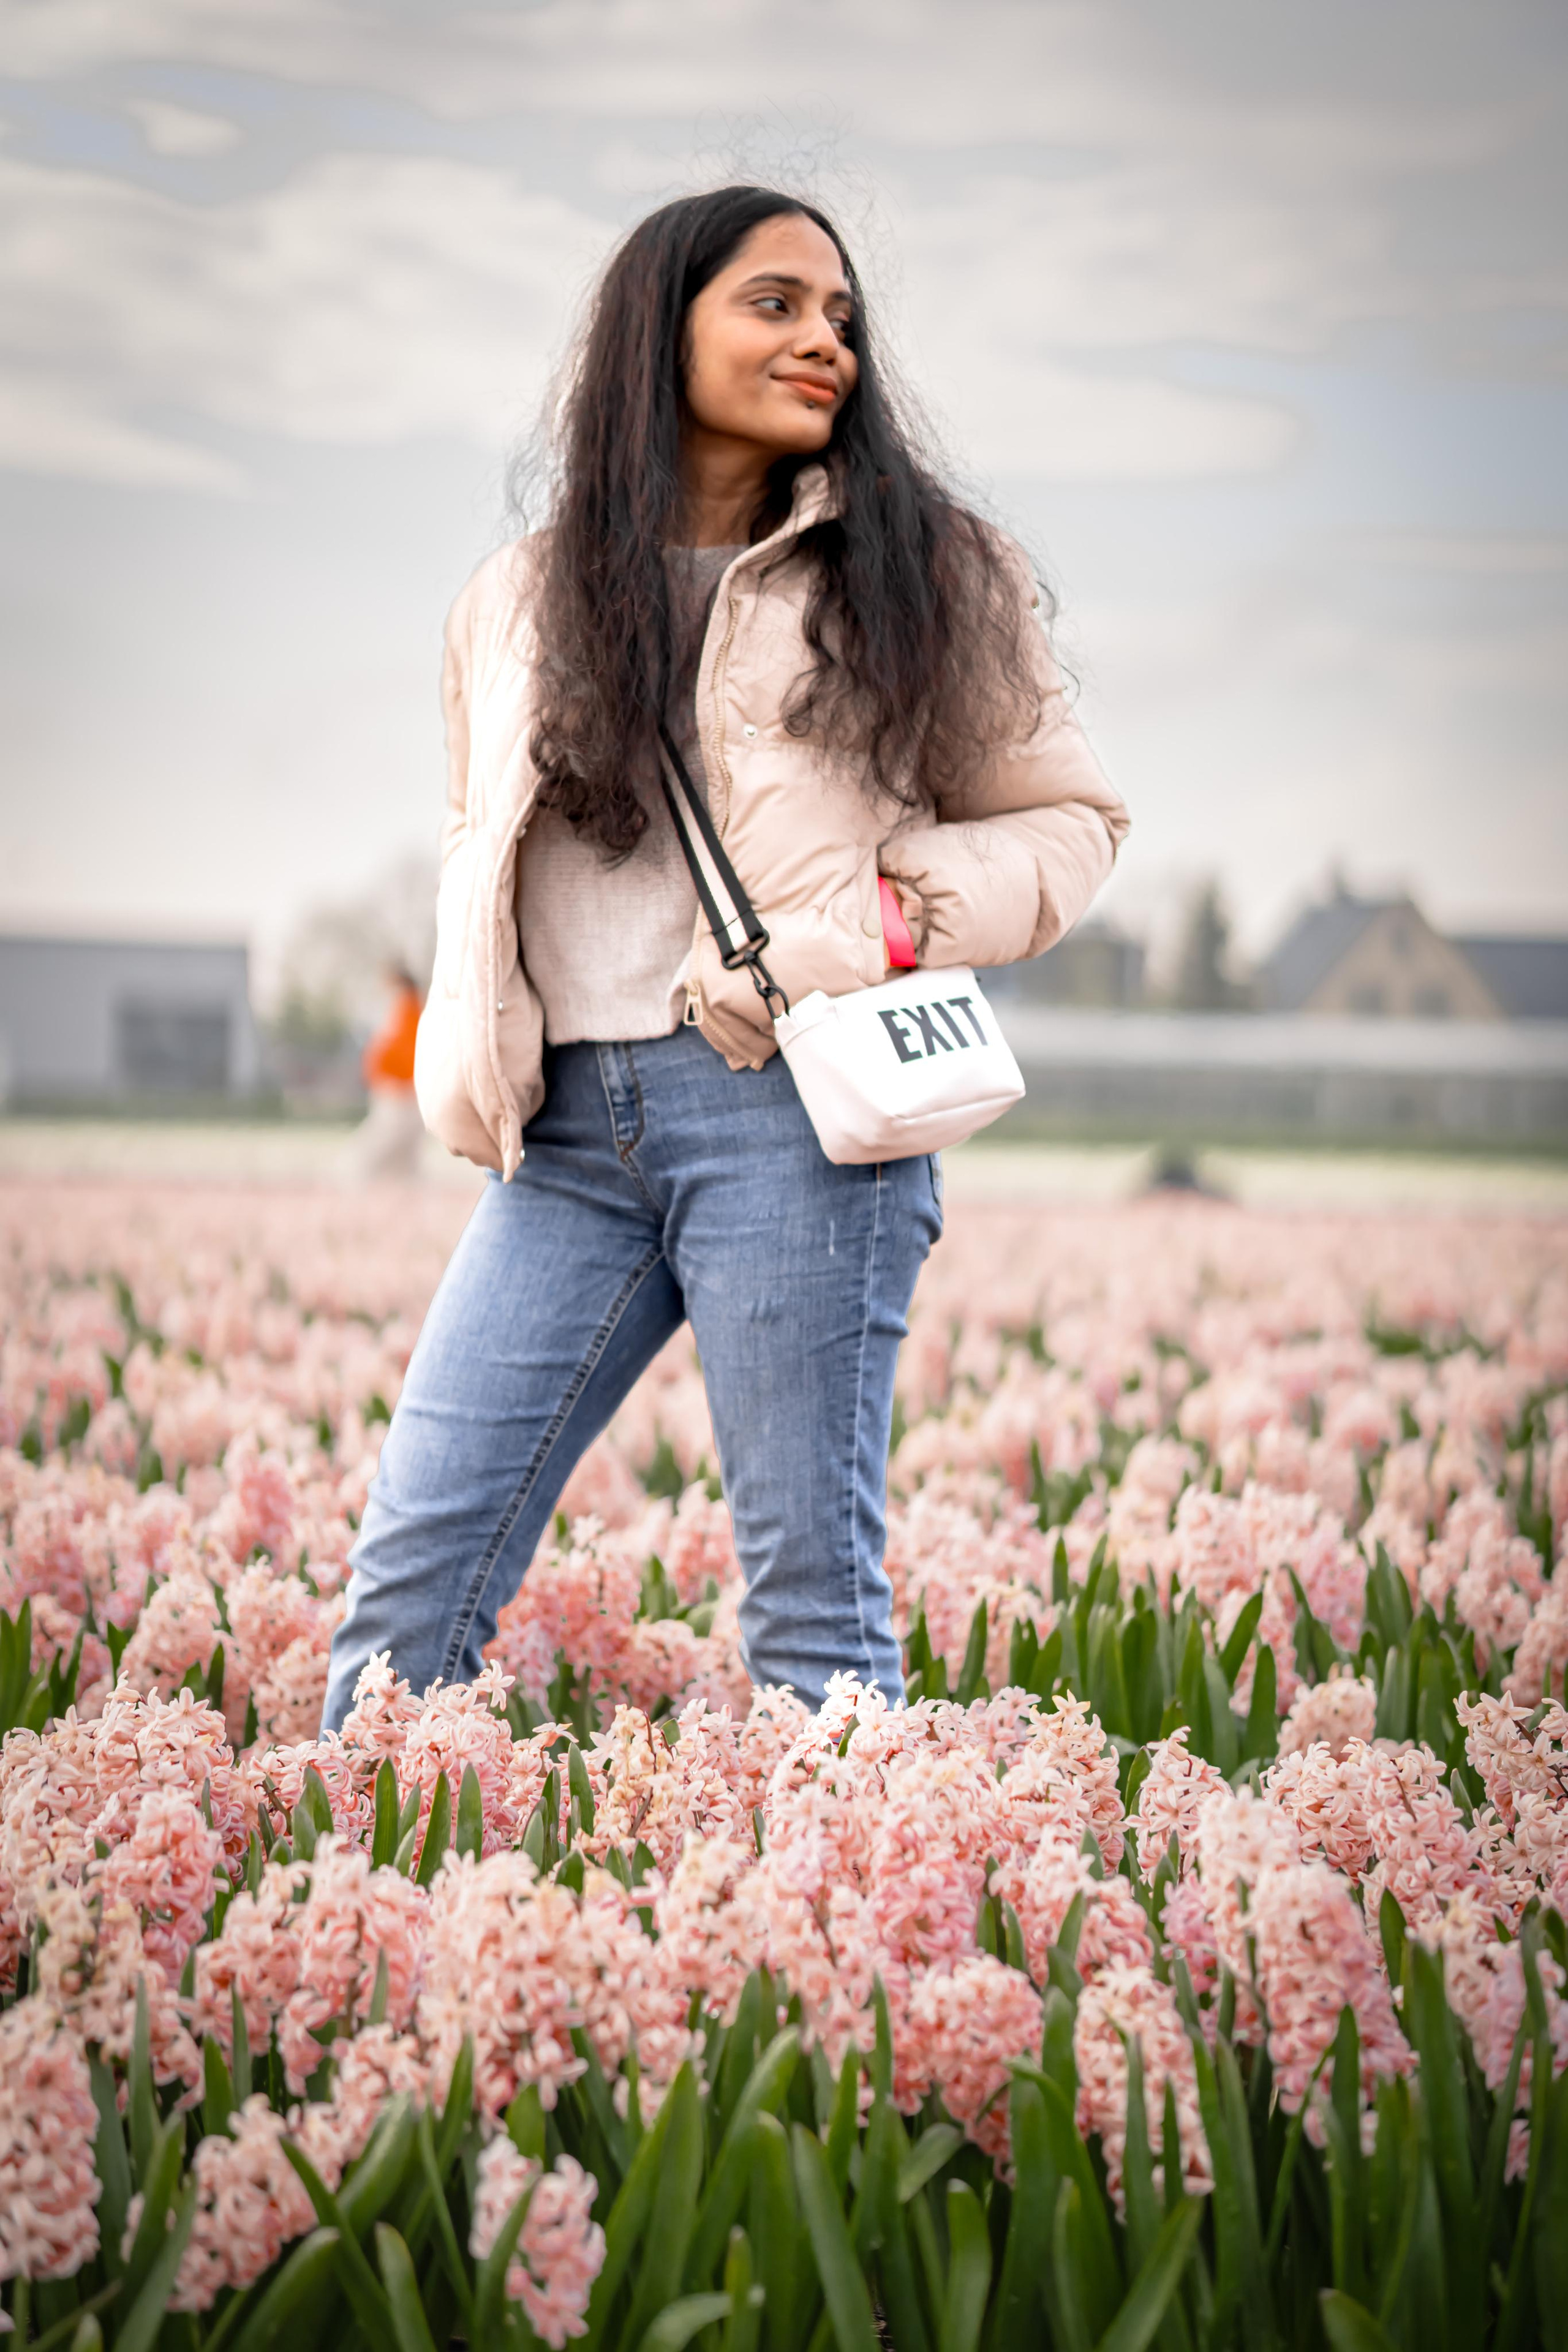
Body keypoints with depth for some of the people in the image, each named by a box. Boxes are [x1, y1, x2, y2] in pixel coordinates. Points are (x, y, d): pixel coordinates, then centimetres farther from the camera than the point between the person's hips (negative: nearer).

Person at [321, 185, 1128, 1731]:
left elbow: (1070, 821, 13)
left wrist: (899, 920, -7)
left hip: (795, 1101, -3)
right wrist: (465, 1050, 7)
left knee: (812, 1594, 0)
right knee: (410, 1572, 1)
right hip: (570, 1129, 3)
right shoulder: (518, 601, 17)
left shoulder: (929, 576, 8)